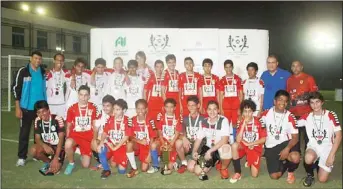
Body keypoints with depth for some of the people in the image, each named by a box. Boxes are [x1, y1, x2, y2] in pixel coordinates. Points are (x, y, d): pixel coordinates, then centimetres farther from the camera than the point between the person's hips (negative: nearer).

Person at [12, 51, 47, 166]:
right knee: (24, 133, 2)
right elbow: (15, 88, -6)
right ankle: (21, 157, 12)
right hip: (26, 108, -4)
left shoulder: (43, 72, 7)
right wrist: (17, 108, -11)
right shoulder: (23, 71, -5)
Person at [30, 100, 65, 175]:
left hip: (58, 147, -5)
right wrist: (44, 146, -27)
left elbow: (61, 139, -21)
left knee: (54, 170, -23)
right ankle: (48, 162, 2)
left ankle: (59, 161, 13)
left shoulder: (58, 119, -21)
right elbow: (37, 139, -3)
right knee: (33, 150, -27)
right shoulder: (37, 121, -5)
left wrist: (56, 157, -25)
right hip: (47, 146, 5)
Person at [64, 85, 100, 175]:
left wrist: (95, 139, -3)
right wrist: (67, 138, -7)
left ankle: (84, 155, 33)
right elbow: (68, 127, 5)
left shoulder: (93, 108, -3)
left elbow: (95, 125, 3)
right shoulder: (72, 109, -4)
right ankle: (71, 163, -7)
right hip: (75, 135, 0)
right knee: (68, 144, -38)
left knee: (86, 165, -4)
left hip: (88, 137, 0)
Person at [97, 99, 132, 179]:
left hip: (121, 146, -2)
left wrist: (116, 147, -16)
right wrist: (101, 142, -17)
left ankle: (114, 158, 27)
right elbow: (105, 132, 2)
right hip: (110, 145, 2)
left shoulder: (127, 121, -10)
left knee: (121, 170, -7)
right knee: (101, 149, -32)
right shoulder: (110, 119, 0)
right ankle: (106, 170, -6)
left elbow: (126, 137, -12)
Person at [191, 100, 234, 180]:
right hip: (209, 148, 4)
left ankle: (224, 168, -8)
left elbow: (224, 140, -27)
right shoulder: (204, 122, -1)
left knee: (225, 148, -42)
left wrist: (210, 151, -29)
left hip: (221, 148, -4)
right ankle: (214, 162, 20)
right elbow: (199, 138, 5)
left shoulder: (224, 120, -17)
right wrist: (194, 152, -13)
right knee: (197, 171, -12)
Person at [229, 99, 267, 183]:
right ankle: (238, 173, -20)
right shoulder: (241, 122, -8)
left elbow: (263, 139, -8)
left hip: (255, 147, -1)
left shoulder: (258, 121, -11)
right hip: (244, 145, 1)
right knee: (234, 145, -36)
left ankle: (250, 161, 23)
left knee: (254, 175, -12)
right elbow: (238, 140, -20)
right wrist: (244, 123, -25)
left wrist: (250, 144, -15)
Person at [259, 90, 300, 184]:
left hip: (285, 143, -1)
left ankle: (290, 171, 3)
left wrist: (287, 148, -25)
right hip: (271, 147, 1)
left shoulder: (290, 117, -7)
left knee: (295, 157, -35)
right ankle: (283, 163, 25)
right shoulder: (266, 114, -2)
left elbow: (295, 137, -8)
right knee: (274, 176, -10)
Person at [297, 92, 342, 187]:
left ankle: (322, 164, 27)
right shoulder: (307, 117, -2)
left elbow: (338, 136, -8)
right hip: (313, 146, 1)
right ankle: (310, 175, -2)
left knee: (322, 179, -7)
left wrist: (331, 155, -13)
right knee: (309, 158, -36)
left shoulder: (331, 115, -9)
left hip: (327, 148, 0)